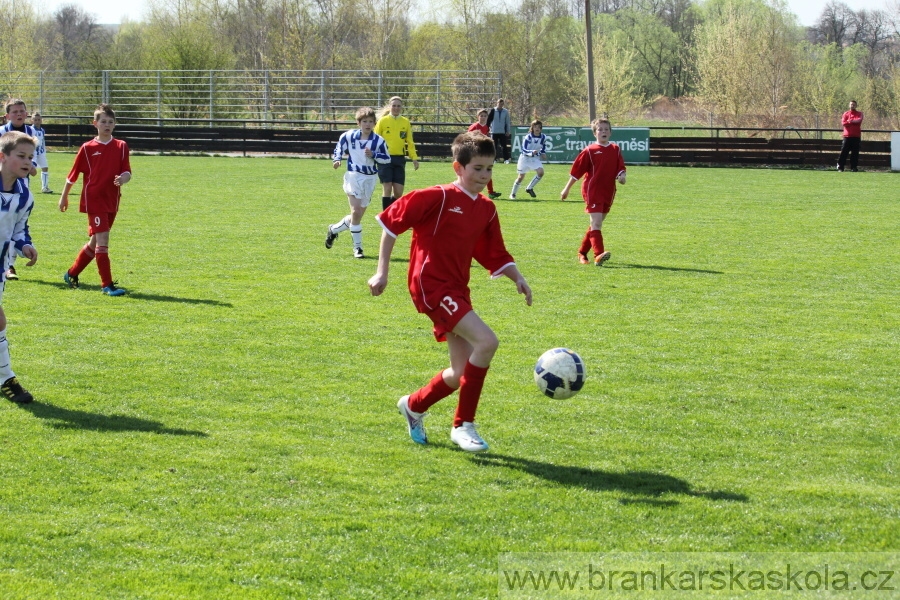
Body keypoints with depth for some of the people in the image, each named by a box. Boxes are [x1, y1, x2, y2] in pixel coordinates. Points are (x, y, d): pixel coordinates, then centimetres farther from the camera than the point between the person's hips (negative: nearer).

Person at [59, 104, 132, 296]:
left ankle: (72, 273, 32)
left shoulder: (121, 147, 5)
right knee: (102, 240, -13)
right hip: (94, 199, -4)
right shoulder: (87, 148, -2)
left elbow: (127, 172, 2)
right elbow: (73, 174, 6)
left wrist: (124, 178, -22)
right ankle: (107, 284, -10)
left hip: (112, 201, 4)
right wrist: (64, 196, 12)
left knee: (95, 242, 13)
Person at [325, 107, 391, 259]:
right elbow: (339, 147, 14)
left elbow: (387, 159, -1)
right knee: (356, 212, -15)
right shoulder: (349, 136, -3)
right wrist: (337, 159, -2)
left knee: (359, 215, 10)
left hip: (370, 179, 3)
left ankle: (334, 229, 35)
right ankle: (357, 247, -5)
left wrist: (373, 155, -16)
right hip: (353, 176, -3)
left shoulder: (379, 140, -3)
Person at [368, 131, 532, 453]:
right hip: (432, 285, -8)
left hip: (457, 290, 8)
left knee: (462, 373, 9)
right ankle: (464, 424, -11)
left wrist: (517, 278, -1)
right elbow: (392, 220, -9)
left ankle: (414, 406, 36)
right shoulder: (438, 197, -12)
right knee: (487, 341, -23)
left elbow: (495, 255, 17)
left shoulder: (487, 209, 9)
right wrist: (382, 271, -11)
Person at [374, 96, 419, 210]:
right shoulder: (383, 121, 1)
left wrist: (414, 158, 6)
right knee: (387, 189, -8)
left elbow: (410, 142, 13)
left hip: (399, 159, 3)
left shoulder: (406, 122, 9)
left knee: (398, 192, 1)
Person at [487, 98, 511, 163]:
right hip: (494, 132, 0)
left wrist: (508, 131, 1)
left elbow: (507, 122, 6)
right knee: (494, 146, 4)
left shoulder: (506, 112, 3)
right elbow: (488, 120, 0)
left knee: (504, 146, -1)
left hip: (502, 132, 1)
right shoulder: (493, 111, -2)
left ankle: (506, 159, 1)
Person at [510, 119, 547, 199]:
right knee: (521, 176, 1)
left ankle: (529, 188, 0)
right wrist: (532, 152, -40)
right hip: (525, 158, -3)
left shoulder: (543, 137, -6)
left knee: (541, 172, -19)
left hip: (535, 158, 3)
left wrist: (543, 153, -1)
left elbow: (544, 146, 15)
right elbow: (524, 149, -23)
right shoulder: (528, 137, -19)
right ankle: (512, 194, 18)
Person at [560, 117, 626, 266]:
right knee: (596, 222, -17)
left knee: (596, 224, 14)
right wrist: (566, 189, 5)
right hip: (592, 191, -5)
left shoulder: (615, 150, 9)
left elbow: (621, 168, 9)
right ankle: (598, 255, -26)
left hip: (608, 192, 5)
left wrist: (621, 176, -15)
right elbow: (576, 171, 2)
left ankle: (582, 253, 28)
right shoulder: (589, 151, -3)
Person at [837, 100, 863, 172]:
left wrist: (849, 121, -9)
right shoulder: (846, 114, 11)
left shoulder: (859, 114, 9)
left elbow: (859, 120, -12)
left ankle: (854, 167, 3)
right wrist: (854, 121, -9)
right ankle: (840, 166, -2)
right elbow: (843, 123, -4)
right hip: (847, 136, 0)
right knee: (844, 151, -4)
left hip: (856, 136, 0)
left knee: (855, 153, -2)